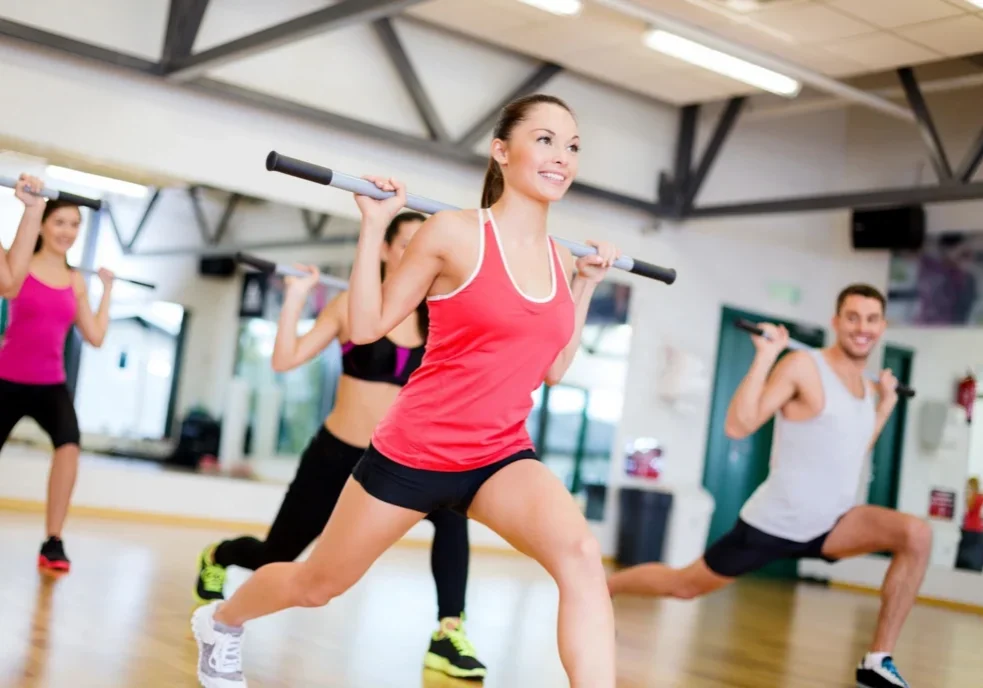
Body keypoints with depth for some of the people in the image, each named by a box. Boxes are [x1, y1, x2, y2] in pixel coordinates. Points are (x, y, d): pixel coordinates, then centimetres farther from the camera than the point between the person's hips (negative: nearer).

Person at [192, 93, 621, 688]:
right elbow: (366, 327, -8)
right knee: (316, 584, 17)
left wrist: (588, 284, 12)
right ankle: (220, 622, 50)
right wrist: (375, 224, -13)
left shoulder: (560, 260, 3)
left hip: (502, 457, 4)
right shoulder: (455, 232, -12)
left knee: (581, 555, -28)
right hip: (415, 451, -3)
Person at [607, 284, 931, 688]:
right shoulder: (803, 367, -14)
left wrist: (886, 405, 18)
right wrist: (766, 354, -24)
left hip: (830, 525, 6)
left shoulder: (867, 389, 9)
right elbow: (737, 425, -22)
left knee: (916, 534, -17)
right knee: (684, 586, 6)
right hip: (774, 524, -6)